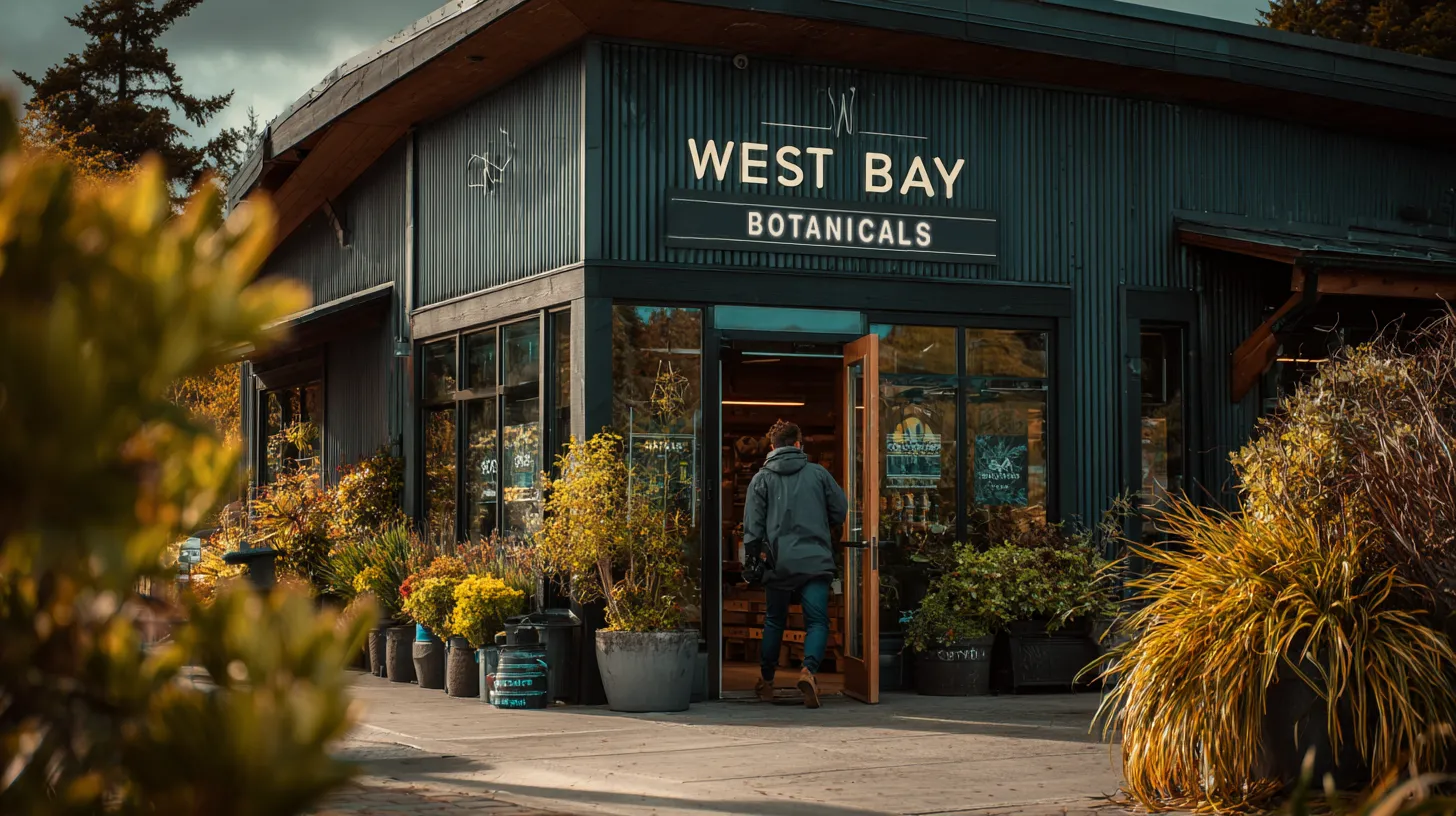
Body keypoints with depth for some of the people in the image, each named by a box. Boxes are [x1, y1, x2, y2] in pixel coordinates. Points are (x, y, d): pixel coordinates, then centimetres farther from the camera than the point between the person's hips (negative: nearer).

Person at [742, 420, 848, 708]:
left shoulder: (762, 478, 4)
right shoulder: (818, 473, 6)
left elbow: (752, 523, -2)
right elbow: (840, 511, 11)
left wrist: (752, 555, 8)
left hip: (778, 563, 1)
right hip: (816, 561, -1)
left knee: (774, 622, 17)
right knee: (817, 621, -3)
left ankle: (766, 682, 24)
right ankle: (809, 669, -29)